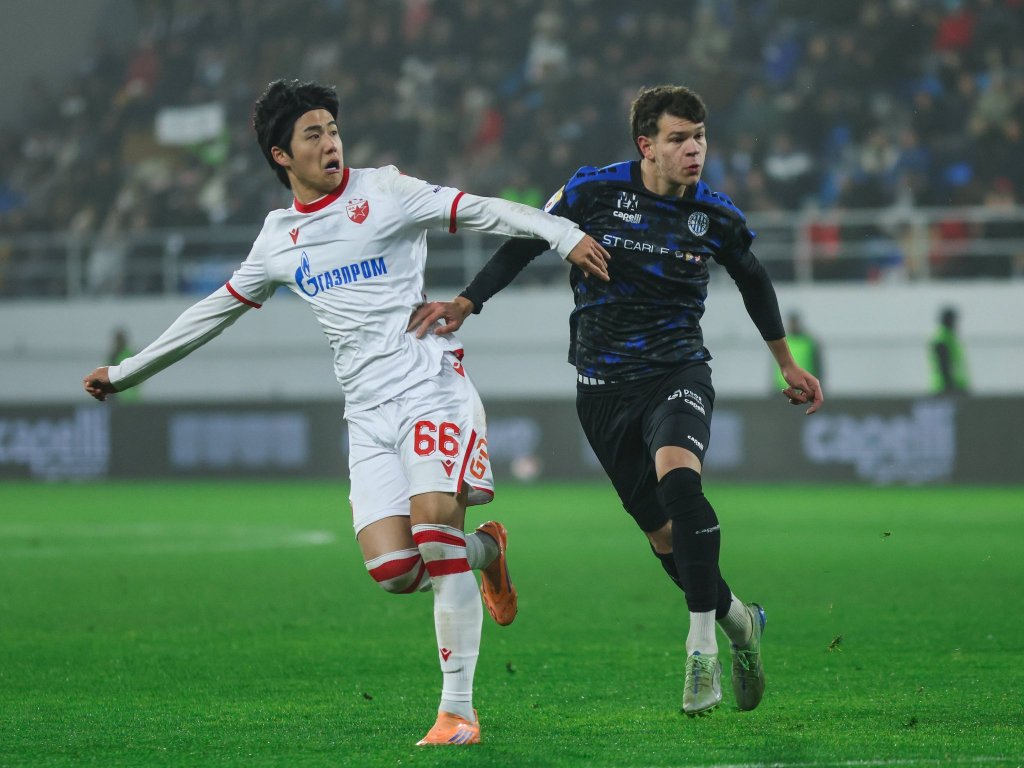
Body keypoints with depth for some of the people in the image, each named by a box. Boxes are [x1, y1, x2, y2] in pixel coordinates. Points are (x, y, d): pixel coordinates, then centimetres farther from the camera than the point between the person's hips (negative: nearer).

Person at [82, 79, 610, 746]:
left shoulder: (385, 193, 2)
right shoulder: (280, 239, 16)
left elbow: (483, 212, -7)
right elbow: (217, 310, 28)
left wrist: (565, 234, -22)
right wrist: (126, 372, 33)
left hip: (430, 384, -4)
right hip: (369, 412, 4)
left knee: (434, 527, -22)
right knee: (392, 569, -14)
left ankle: (459, 709, -16)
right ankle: (486, 549, 20)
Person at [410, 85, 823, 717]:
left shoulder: (717, 217, -2)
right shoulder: (594, 192, -7)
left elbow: (754, 281, 17)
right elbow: (525, 244, 4)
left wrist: (788, 365, 25)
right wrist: (465, 303, -5)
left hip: (678, 372, -1)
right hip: (604, 386, 1)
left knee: (678, 479, -31)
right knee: (661, 529, 5)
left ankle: (703, 644, -24)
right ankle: (736, 618, 31)